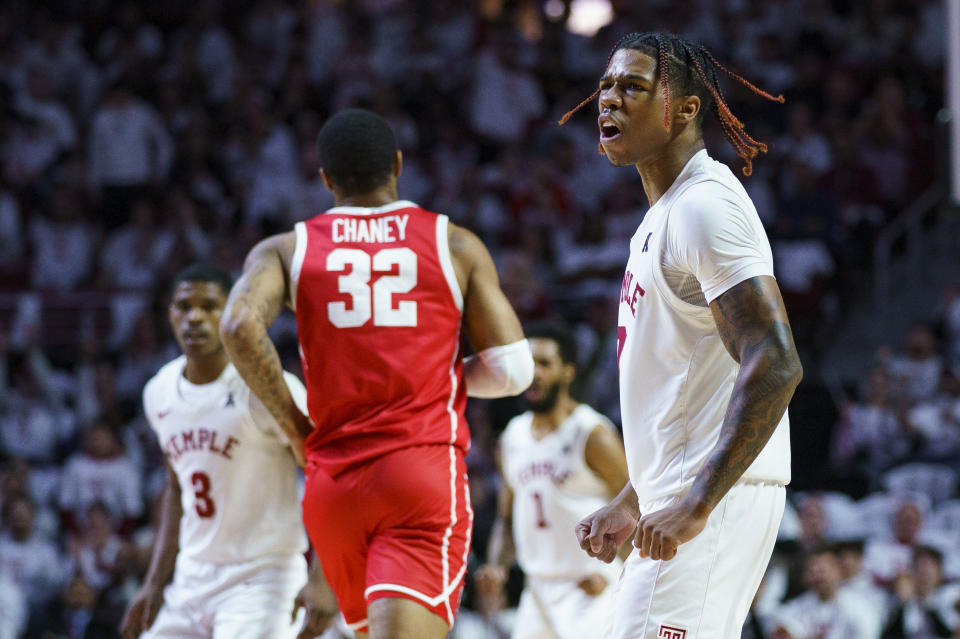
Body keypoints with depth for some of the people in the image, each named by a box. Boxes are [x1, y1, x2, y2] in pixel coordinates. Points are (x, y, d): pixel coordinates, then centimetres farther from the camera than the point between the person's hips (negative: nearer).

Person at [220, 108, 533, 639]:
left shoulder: (286, 250, 9)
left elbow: (240, 325, -12)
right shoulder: (456, 246, 8)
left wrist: (293, 425, -1)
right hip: (425, 474, -3)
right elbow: (511, 370, 4)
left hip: (333, 482, 3)